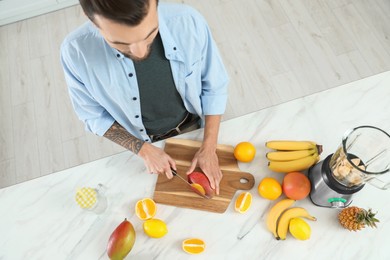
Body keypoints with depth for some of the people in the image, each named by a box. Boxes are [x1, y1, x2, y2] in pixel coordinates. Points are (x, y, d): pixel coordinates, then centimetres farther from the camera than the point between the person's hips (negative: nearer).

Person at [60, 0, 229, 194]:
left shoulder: (189, 22, -32)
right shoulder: (76, 51, -32)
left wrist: (208, 148, -19)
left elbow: (214, 87, -16)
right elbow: (94, 116, -14)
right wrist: (144, 149, -22)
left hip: (192, 128, 1)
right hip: (143, 142, 0)